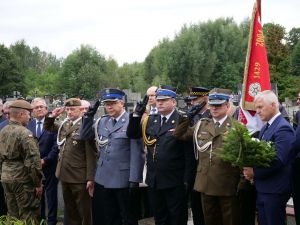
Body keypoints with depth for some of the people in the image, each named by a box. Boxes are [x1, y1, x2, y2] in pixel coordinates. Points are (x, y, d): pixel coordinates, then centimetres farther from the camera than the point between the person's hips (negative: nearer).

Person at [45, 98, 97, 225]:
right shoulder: (64, 124, 9)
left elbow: (91, 155, -15)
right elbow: (48, 128, 27)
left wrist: (90, 178, -18)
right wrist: (52, 116, 6)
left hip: (79, 177, -7)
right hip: (65, 175, 7)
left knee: (84, 212, 4)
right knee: (70, 211, 18)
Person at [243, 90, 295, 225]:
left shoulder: (283, 128, -16)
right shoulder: (265, 128, 14)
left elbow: (278, 161, -24)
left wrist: (255, 172, -16)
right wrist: (249, 168, -3)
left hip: (274, 191, -8)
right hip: (262, 189, 9)